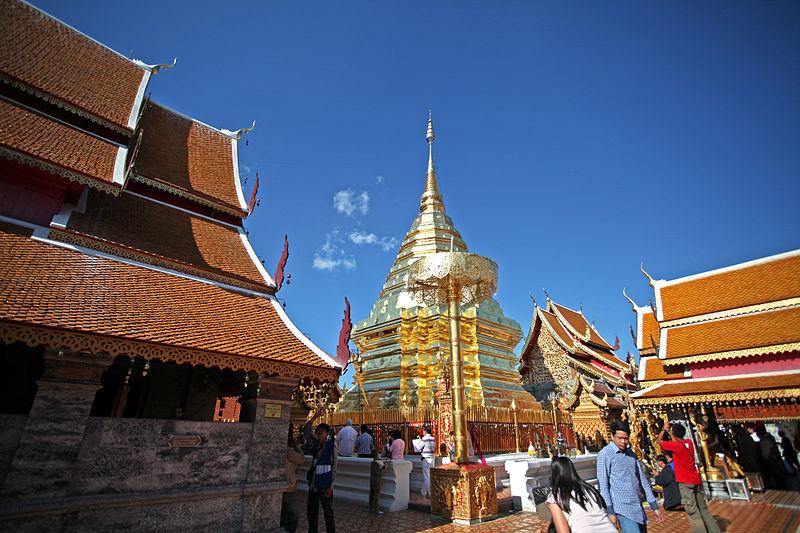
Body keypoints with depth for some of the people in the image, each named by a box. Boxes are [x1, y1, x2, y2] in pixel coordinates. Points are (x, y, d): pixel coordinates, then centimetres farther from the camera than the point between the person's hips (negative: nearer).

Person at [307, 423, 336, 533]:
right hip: (313, 485, 6)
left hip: (324, 486, -6)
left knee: (328, 513, 4)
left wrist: (331, 486, -13)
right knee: (311, 512, 15)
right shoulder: (316, 445, 7)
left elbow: (334, 467, -9)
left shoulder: (331, 446, -9)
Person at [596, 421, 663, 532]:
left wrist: (654, 506, 14)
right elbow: (602, 485, -11)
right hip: (622, 508, -7)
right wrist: (610, 511, -14)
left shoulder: (630, 453, 12)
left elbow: (642, 479, 16)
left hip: (638, 507, 7)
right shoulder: (605, 454, -9)